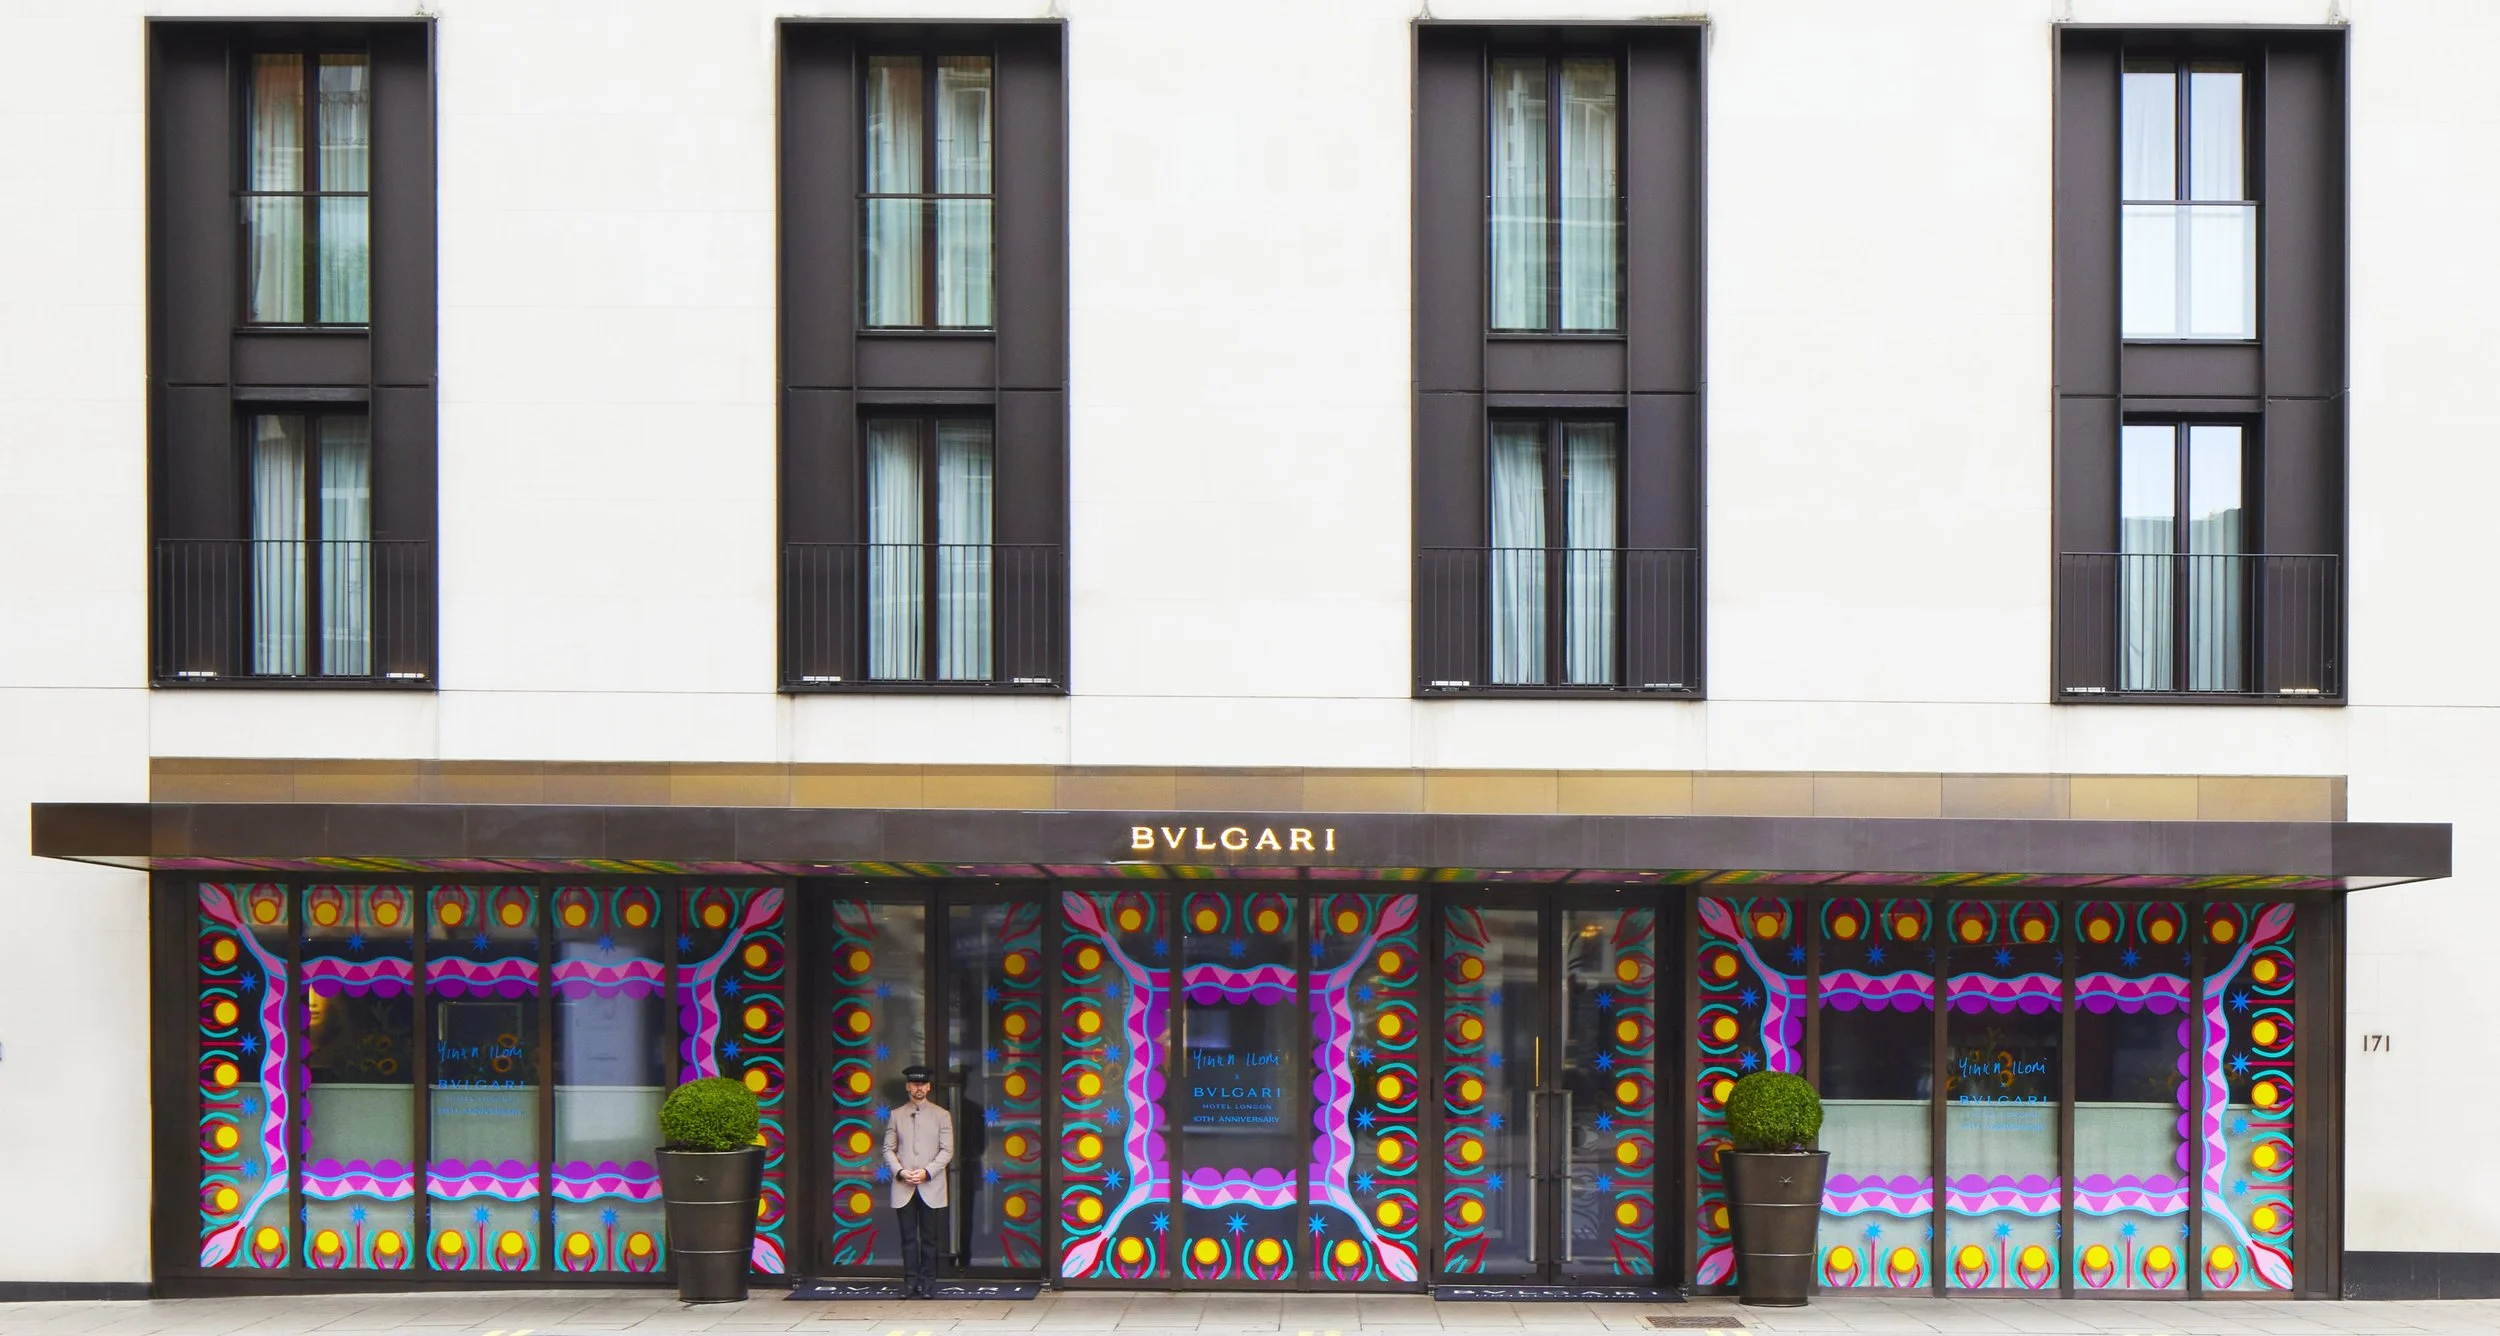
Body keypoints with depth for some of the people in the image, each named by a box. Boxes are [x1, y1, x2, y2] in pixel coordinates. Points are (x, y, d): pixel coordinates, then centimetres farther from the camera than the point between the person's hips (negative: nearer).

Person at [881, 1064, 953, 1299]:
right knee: (908, 1238, 0)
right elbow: (889, 1149, 8)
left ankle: (928, 1284, 5)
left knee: (930, 1239, 0)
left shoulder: (942, 1115, 7)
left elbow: (947, 1150, 1)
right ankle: (911, 1283, 2)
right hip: (903, 1188, 1)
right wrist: (900, 1172, -9)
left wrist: (927, 1172, -11)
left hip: (931, 1187, -1)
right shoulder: (896, 1115, 11)